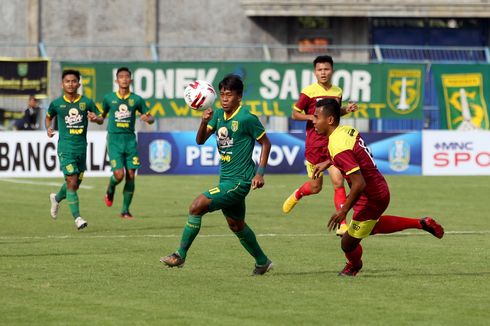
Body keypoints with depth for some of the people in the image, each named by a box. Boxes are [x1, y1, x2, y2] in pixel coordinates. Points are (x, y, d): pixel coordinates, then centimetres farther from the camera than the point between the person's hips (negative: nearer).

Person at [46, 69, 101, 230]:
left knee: (76, 184, 12)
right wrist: (48, 128, -2)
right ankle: (77, 217, -9)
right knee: (72, 182, -14)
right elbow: (48, 117, 19)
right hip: (65, 146, -3)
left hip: (81, 147, 3)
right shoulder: (56, 103, 0)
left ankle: (56, 198, 42)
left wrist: (94, 118, -13)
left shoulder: (86, 102, 1)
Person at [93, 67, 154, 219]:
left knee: (131, 175, -4)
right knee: (119, 174, -14)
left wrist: (147, 118, -13)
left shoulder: (136, 99, 4)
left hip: (130, 139, 1)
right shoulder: (109, 98, 4)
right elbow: (102, 117, 19)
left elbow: (151, 119, 10)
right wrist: (96, 118, -3)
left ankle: (125, 210, 6)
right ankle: (110, 190, 21)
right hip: (114, 139, -1)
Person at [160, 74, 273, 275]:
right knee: (236, 225, 20)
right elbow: (200, 140, 3)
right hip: (226, 179, 9)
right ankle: (262, 262, 36)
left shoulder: (247, 118, -14)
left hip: (239, 181, -9)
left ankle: (180, 255, -8)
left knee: (197, 206, -17)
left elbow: (266, 143, -6)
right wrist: (204, 121, -17)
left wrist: (260, 173, -10)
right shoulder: (218, 115, 6)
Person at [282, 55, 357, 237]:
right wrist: (313, 117, -17)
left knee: (338, 182, -11)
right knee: (315, 187, 7)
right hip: (314, 145, -3)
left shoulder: (338, 92, 7)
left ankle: (343, 225, -8)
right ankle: (297, 195, 43)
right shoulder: (309, 92, -8)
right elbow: (295, 114, -2)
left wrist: (346, 110, 5)